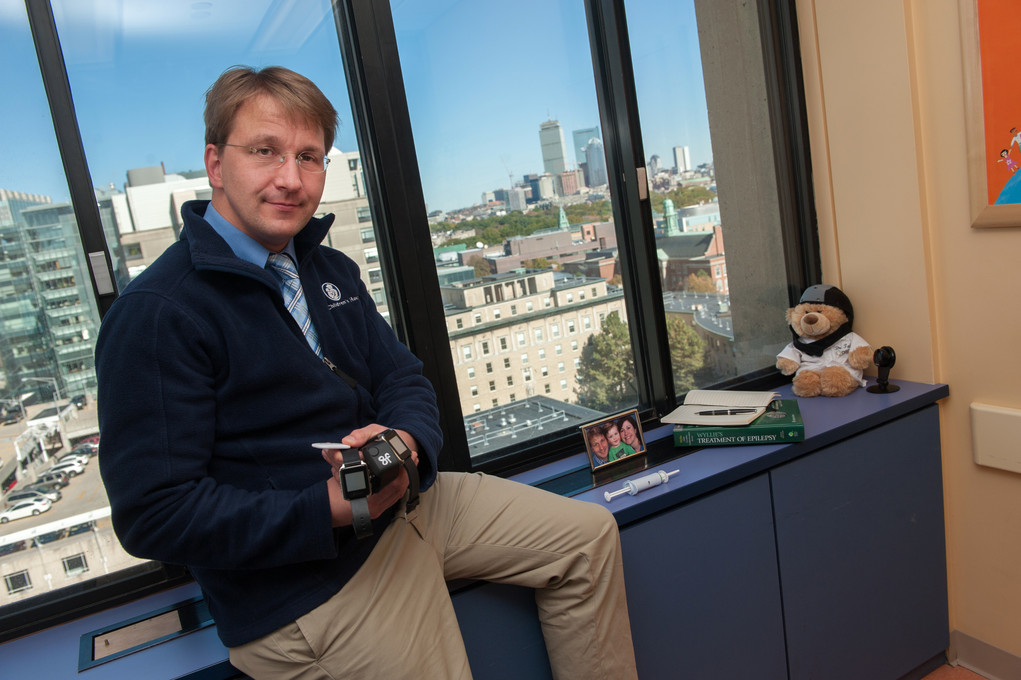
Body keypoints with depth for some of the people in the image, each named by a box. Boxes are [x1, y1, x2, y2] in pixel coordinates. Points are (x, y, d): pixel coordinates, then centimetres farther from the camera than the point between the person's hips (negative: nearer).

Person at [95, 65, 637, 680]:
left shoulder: (331, 269, 8)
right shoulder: (156, 313, -18)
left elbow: (404, 379, 8)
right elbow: (153, 513, -20)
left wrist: (404, 439, -17)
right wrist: (331, 510, -27)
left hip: (403, 499, 8)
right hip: (301, 580, -7)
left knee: (589, 537, 10)